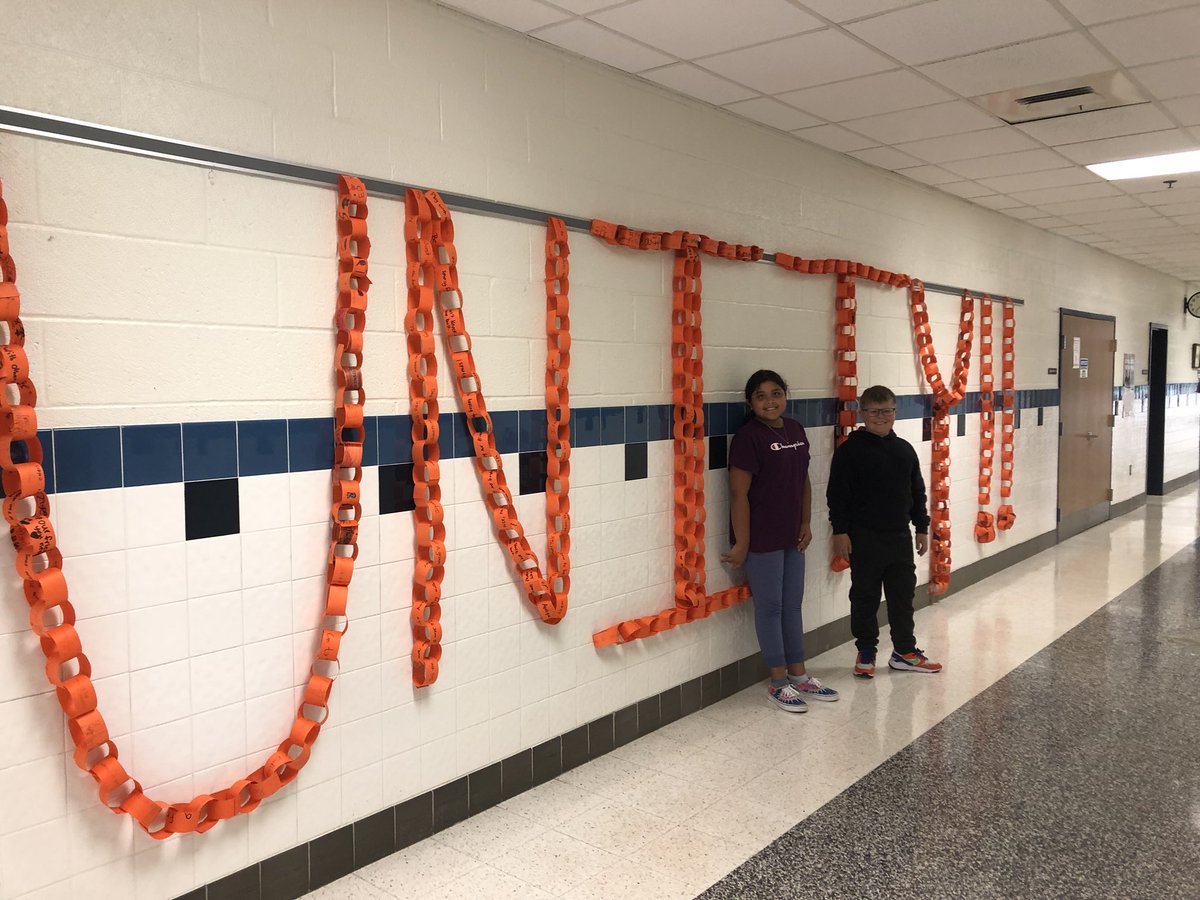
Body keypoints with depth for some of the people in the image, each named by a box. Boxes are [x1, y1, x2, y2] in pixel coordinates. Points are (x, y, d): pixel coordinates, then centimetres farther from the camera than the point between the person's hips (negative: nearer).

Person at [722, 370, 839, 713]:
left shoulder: (795, 430, 6)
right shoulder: (748, 437, -16)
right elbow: (739, 493, -17)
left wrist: (806, 523, 11)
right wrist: (741, 544, -17)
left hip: (792, 538, 7)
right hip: (761, 540, -7)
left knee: (793, 605, 16)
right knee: (770, 607, 4)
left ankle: (799, 675, 29)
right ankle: (778, 683, 17)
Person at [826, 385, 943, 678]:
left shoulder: (904, 449, 7)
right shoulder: (850, 449, -9)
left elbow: (917, 491, 15)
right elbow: (837, 494, -10)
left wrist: (922, 527, 13)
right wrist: (840, 531, -13)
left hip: (900, 535, 5)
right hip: (864, 538, -5)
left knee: (903, 593, 13)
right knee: (865, 596, 6)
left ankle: (904, 651, 26)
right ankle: (866, 652, 20)